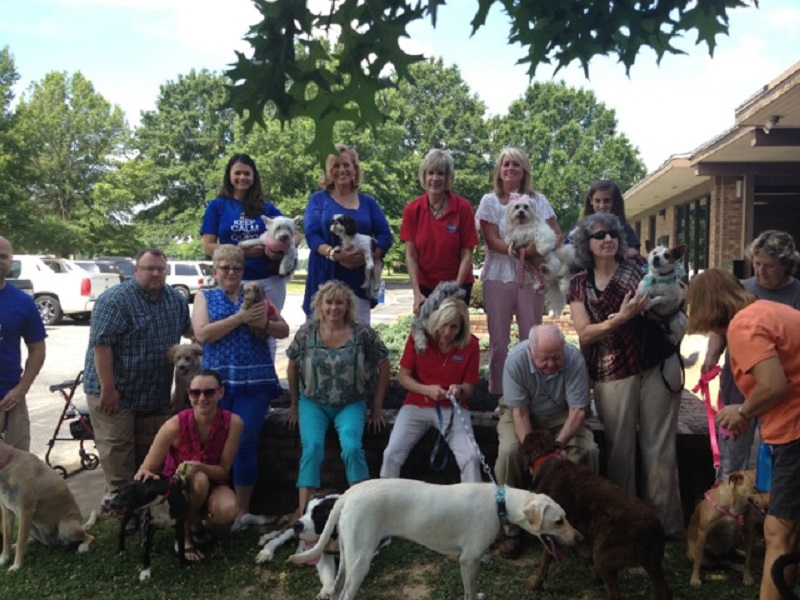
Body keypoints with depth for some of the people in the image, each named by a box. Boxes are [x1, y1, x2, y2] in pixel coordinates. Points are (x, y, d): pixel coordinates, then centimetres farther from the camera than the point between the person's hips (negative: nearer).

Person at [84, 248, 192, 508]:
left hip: (157, 392, 7)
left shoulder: (175, 299, 6)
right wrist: (108, 388, -24)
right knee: (117, 447, -5)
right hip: (116, 391, -7)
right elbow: (101, 344, -20)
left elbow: (187, 328, 23)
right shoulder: (115, 299, -16)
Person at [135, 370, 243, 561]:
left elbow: (223, 470, -15)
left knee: (228, 510, -32)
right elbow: (146, 468, -19)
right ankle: (183, 536, -10)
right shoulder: (174, 425, -24)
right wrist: (145, 474, -45)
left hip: (213, 486, 2)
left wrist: (198, 466, -36)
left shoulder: (233, 423, -20)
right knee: (199, 479, -36)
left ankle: (195, 521, 5)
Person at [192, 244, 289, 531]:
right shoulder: (205, 297, 12)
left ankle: (242, 512, 10)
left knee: (246, 445, 0)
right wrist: (240, 317, -14)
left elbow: (284, 330, 11)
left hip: (255, 381, 0)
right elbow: (202, 334, -6)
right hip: (218, 381, 0)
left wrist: (264, 323, -11)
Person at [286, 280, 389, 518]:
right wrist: (295, 405, 11)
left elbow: (383, 365, 1)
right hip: (313, 403, 1)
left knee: (352, 447, -25)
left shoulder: (362, 333, -8)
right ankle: (304, 509, -15)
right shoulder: (307, 331, -4)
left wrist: (377, 407, 2)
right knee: (312, 448, -21)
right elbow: (293, 366, 8)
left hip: (350, 404, -1)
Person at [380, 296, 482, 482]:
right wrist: (426, 389, -20)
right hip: (417, 405, 0)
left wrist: (460, 390, -25)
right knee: (392, 453, -17)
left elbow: (469, 387, 0)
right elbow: (403, 376, -2)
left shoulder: (470, 345, -8)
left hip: (452, 408, 0)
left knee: (471, 457, -21)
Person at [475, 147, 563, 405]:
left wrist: (539, 248, -17)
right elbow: (492, 241, -6)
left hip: (531, 277, 1)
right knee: (498, 341, 1)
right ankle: (498, 395, 10)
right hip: (498, 277, -1)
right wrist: (520, 251, -20)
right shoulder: (489, 201, 5)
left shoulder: (538, 200, 9)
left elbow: (557, 235, 2)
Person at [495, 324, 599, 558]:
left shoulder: (574, 359, -27)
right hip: (522, 413, -1)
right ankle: (512, 526, -12)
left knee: (589, 450, -25)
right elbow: (519, 411, -24)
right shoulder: (516, 359, -29)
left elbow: (577, 411, -23)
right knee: (509, 451, -29)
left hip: (560, 414, 1)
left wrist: (557, 444, -36)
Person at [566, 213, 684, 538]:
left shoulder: (638, 265, 7)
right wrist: (621, 317, -17)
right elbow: (584, 333, -3)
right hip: (613, 372, 0)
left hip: (658, 365, 0)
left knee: (659, 446, 4)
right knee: (620, 448, 6)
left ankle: (665, 522, 16)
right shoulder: (579, 284, 6)